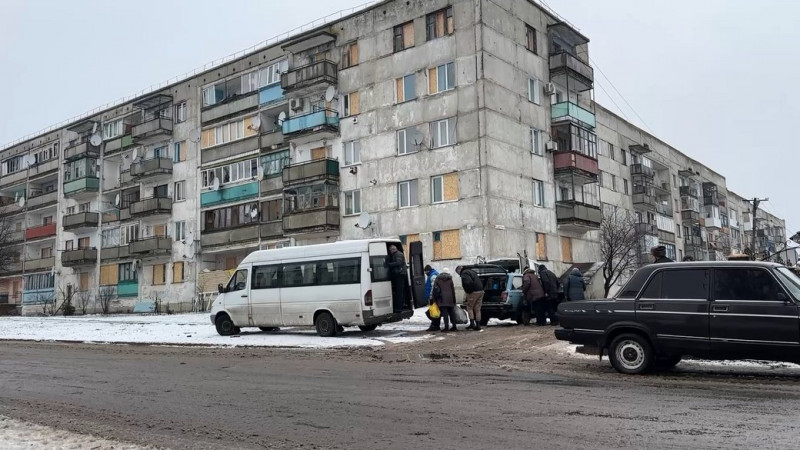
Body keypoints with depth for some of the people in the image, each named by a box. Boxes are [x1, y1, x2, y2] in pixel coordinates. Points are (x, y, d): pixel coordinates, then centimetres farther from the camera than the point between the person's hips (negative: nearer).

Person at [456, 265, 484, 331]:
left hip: (473, 292, -8)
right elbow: (481, 282, 24)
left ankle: (472, 323, -1)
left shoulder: (464, 274, -6)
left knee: (469, 307, 6)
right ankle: (478, 325, 11)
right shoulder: (471, 271, 22)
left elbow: (469, 282, -24)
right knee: (477, 309, 11)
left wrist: (468, 291, -10)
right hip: (481, 291, 8)